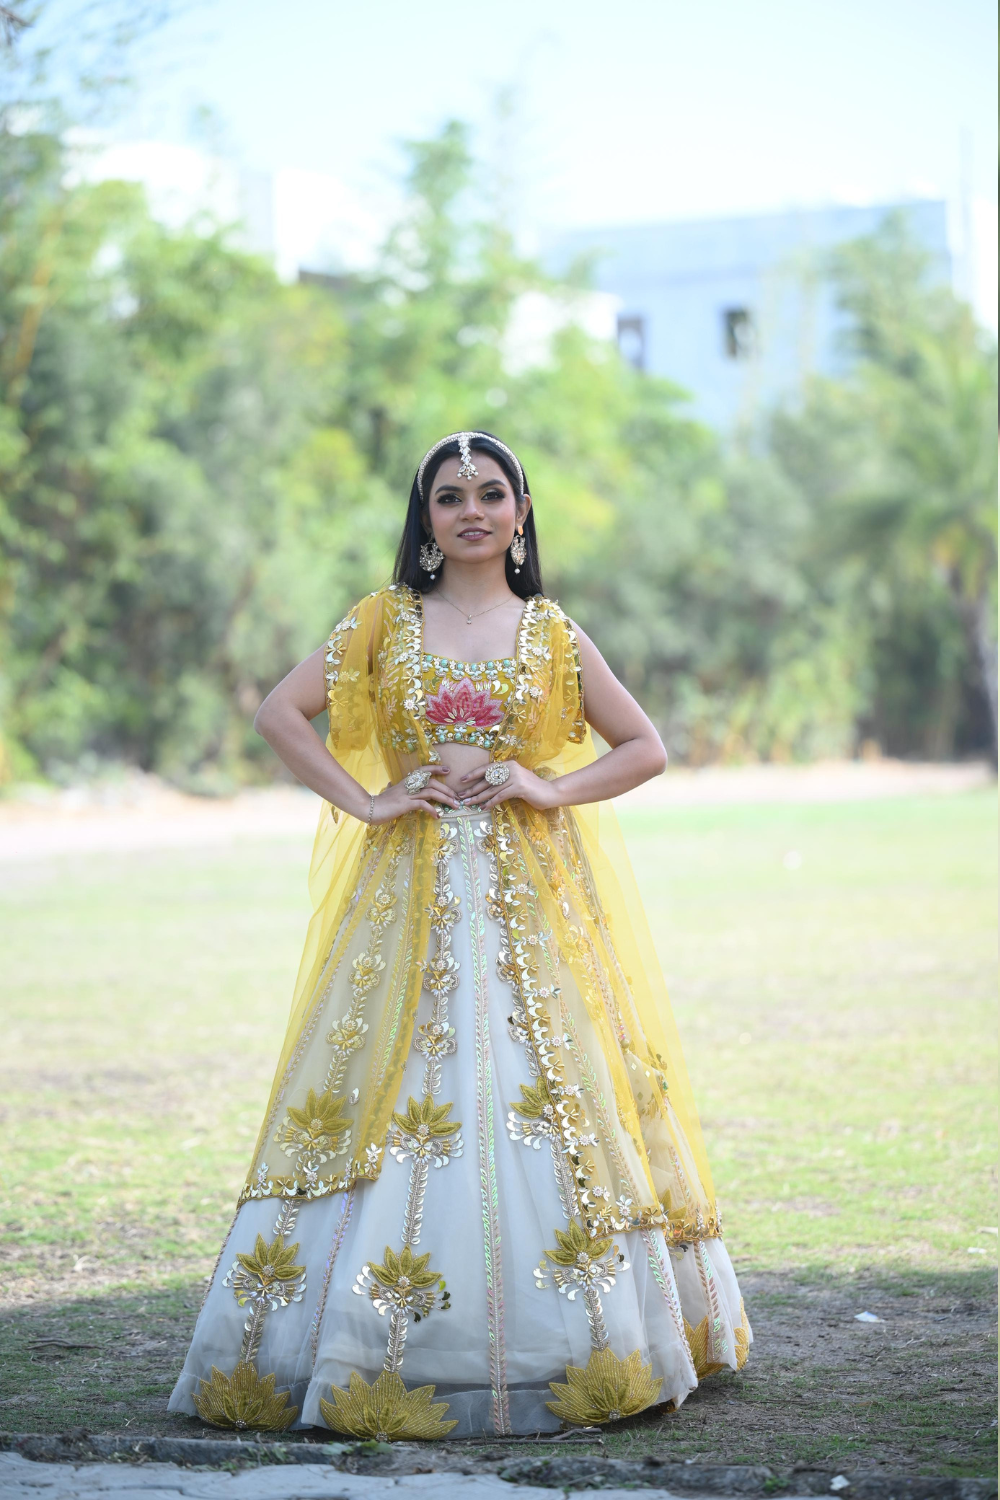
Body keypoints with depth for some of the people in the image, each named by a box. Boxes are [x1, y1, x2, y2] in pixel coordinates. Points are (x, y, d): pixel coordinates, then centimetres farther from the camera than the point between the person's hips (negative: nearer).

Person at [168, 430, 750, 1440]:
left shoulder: (552, 632, 8)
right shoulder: (384, 621, 7)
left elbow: (645, 748, 11)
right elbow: (279, 712, 3)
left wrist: (549, 788, -4)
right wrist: (364, 802, -6)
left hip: (533, 897, 0)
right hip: (415, 894, 0)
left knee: (549, 1095, -4)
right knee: (401, 1101, -5)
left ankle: (570, 1348, 5)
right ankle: (377, 1350, 2)